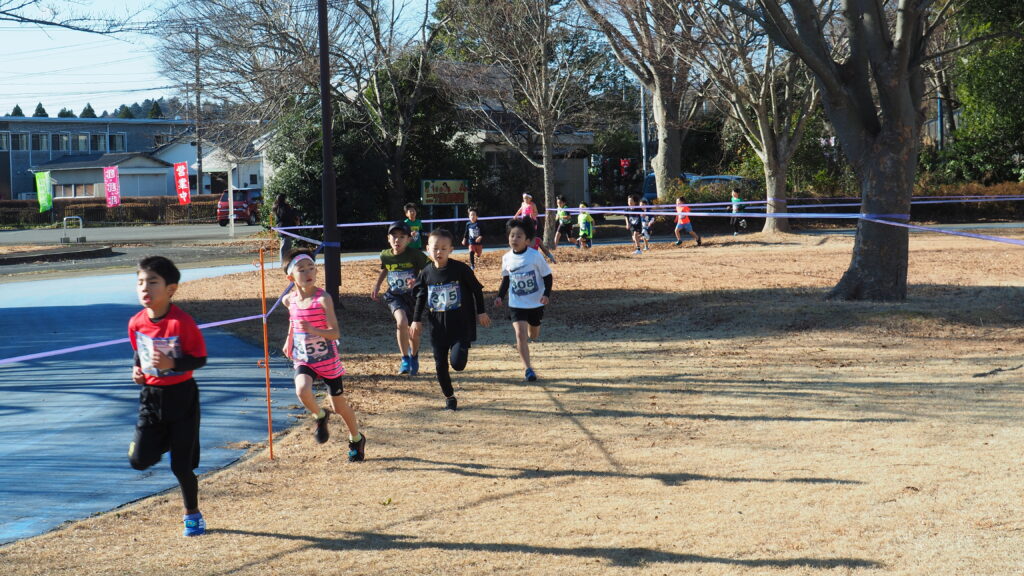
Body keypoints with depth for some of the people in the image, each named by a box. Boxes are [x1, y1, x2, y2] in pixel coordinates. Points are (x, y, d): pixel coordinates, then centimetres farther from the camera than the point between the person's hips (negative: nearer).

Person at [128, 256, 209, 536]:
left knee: (181, 466, 0)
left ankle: (192, 513, 23)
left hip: (181, 396, -4)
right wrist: (137, 369, -4)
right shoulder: (136, 323, -3)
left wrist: (172, 363, -29)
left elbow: (200, 359, -14)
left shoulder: (182, 322, -20)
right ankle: (165, 442, 31)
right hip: (151, 396, 4)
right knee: (139, 460, -3)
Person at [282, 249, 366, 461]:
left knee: (339, 405, 9)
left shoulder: (323, 299, -18)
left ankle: (356, 439, 36)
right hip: (303, 359, 3)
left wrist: (314, 331, -37)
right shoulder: (289, 300, -4)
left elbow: (335, 333, -22)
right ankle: (320, 417, 5)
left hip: (327, 359, -3)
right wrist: (289, 339, 20)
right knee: (302, 391, -28)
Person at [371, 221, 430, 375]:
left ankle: (414, 358, 41)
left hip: (413, 295, -1)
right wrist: (377, 285, 12)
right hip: (394, 296, 1)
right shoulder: (385, 255, -5)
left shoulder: (415, 255, -17)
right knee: (402, 322, -27)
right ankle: (405, 359, -9)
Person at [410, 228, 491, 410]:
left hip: (461, 325, -3)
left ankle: (464, 347, 20)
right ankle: (449, 397, 21)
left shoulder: (460, 269, -9)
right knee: (441, 365, 4)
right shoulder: (426, 273, 1)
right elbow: (420, 298, 13)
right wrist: (416, 320, 9)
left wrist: (481, 312, 4)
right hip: (438, 327, 3)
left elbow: (477, 289, 2)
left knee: (457, 363, -14)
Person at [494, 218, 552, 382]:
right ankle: (528, 368, -10)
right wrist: (500, 296, -2)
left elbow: (547, 276, -7)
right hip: (516, 304, 1)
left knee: (533, 335, 16)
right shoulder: (507, 258, -5)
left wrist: (546, 294, -20)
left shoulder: (535, 256, -16)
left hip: (536, 303, -1)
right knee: (520, 334, -16)